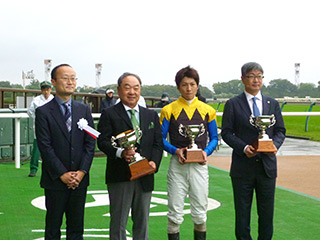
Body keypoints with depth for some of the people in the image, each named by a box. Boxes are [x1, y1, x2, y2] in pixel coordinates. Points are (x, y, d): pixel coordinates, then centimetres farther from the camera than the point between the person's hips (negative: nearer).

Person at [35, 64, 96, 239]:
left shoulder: (84, 110, 8)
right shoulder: (43, 112, -4)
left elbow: (90, 142, 4)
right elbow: (45, 147, -9)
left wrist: (82, 171, -7)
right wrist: (63, 174, -13)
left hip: (79, 179, 3)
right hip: (55, 180, -3)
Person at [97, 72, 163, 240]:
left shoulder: (151, 115, 14)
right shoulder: (109, 114, 0)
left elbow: (158, 143, 10)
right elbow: (102, 141, -10)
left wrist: (154, 161, -8)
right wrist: (120, 152, -28)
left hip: (145, 177, 4)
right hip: (120, 177, -4)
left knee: (142, 222, 14)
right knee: (118, 223, 4)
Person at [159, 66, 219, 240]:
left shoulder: (207, 111, 9)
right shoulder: (169, 110, 3)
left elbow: (214, 138, 12)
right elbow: (161, 139, 4)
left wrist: (206, 152, -7)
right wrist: (175, 151, -13)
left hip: (199, 164, 1)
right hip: (177, 165, -1)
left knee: (200, 214, 6)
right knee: (175, 213, 1)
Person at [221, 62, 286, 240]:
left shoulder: (272, 104, 10)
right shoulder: (233, 104, 0)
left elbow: (280, 130, 11)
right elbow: (226, 132, -2)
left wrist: (274, 145, -11)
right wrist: (243, 147, -17)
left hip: (267, 165, 3)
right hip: (243, 165, -2)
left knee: (266, 211, 9)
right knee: (242, 211, 6)